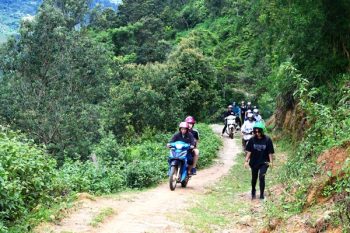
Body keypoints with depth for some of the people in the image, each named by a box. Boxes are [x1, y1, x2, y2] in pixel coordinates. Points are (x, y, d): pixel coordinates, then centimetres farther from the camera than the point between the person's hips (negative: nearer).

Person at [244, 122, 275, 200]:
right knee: (254, 178, 16)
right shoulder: (252, 140, -8)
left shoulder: (267, 140, -12)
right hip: (254, 162, 2)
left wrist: (271, 162, -6)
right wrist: (246, 161, -5)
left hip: (264, 162, -2)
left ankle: (262, 194, 0)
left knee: (261, 177, -15)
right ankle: (253, 191, 41)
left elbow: (270, 152, -7)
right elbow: (249, 151, -3)